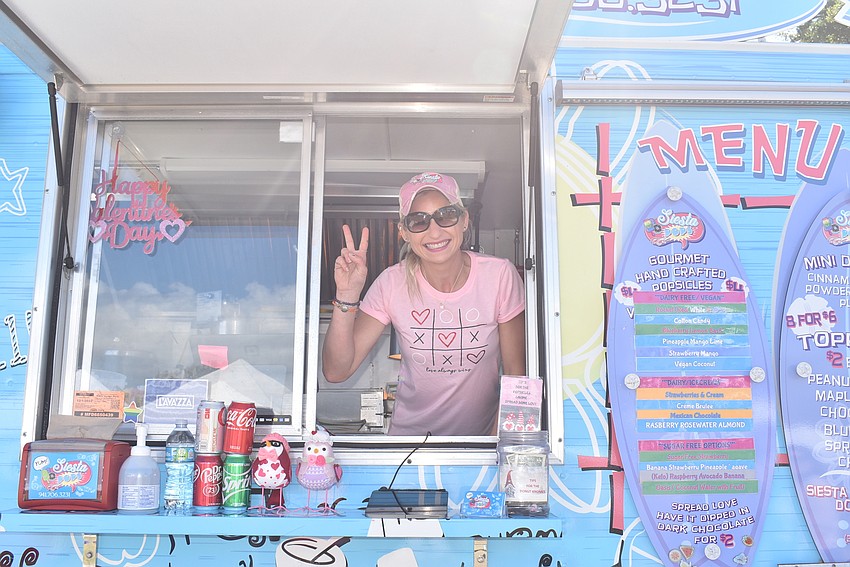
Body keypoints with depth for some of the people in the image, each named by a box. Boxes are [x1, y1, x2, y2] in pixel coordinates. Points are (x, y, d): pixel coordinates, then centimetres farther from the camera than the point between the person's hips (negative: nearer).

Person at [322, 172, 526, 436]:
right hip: (410, 434, 1)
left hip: (483, 433, 0)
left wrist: (497, 443, -10)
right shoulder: (393, 283, -8)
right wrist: (347, 296, -22)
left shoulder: (500, 275, -9)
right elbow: (336, 372, -11)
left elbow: (515, 373, -2)